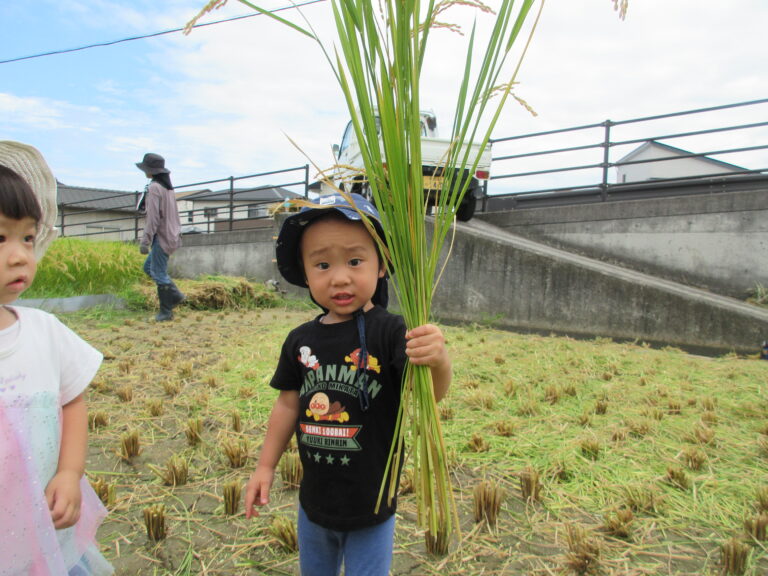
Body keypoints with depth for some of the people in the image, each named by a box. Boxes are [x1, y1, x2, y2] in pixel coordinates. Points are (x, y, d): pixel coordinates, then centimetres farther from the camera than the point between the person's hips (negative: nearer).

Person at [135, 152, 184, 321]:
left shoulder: (154, 188, -15)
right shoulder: (168, 187, 13)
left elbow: (153, 216, -20)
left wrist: (145, 240, -19)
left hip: (161, 237, -9)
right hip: (171, 235, 9)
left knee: (159, 273, -2)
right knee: (148, 267, 19)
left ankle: (166, 311, 5)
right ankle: (175, 295, 15)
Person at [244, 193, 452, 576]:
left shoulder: (387, 332, -21)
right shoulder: (301, 340, -7)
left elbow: (429, 393, -32)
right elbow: (289, 403, 3)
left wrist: (437, 360, -53)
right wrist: (265, 466, 8)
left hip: (371, 505, -4)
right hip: (314, 500, 5)